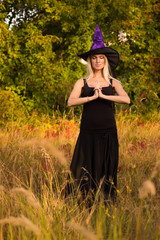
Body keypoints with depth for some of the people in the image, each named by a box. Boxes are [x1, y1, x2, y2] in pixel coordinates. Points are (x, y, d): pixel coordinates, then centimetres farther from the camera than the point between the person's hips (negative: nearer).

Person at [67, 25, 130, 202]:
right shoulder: (82, 83, 8)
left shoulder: (113, 83, 9)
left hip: (108, 132, 1)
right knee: (86, 168, -1)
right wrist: (91, 97, -15)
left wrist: (103, 95, -13)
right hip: (88, 132, 0)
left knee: (107, 168, 2)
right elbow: (70, 102, -8)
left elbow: (126, 99, -9)